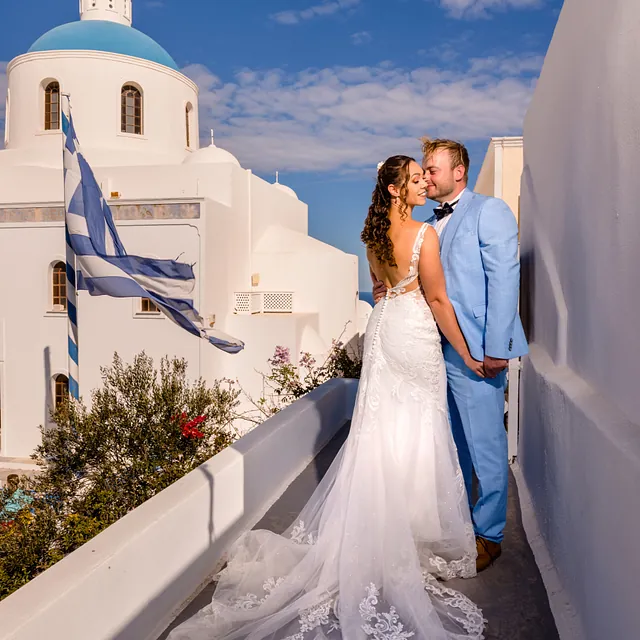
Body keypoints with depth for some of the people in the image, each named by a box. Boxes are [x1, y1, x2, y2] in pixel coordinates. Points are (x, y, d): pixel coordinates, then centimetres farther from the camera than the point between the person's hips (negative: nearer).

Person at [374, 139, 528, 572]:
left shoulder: (489, 211, -5)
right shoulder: (431, 225, 18)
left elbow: (504, 279, -13)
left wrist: (496, 348, -19)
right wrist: (390, 291, 1)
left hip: (476, 352, -8)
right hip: (439, 350, 8)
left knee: (485, 446, 3)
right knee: (452, 444, 18)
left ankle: (489, 534, 19)